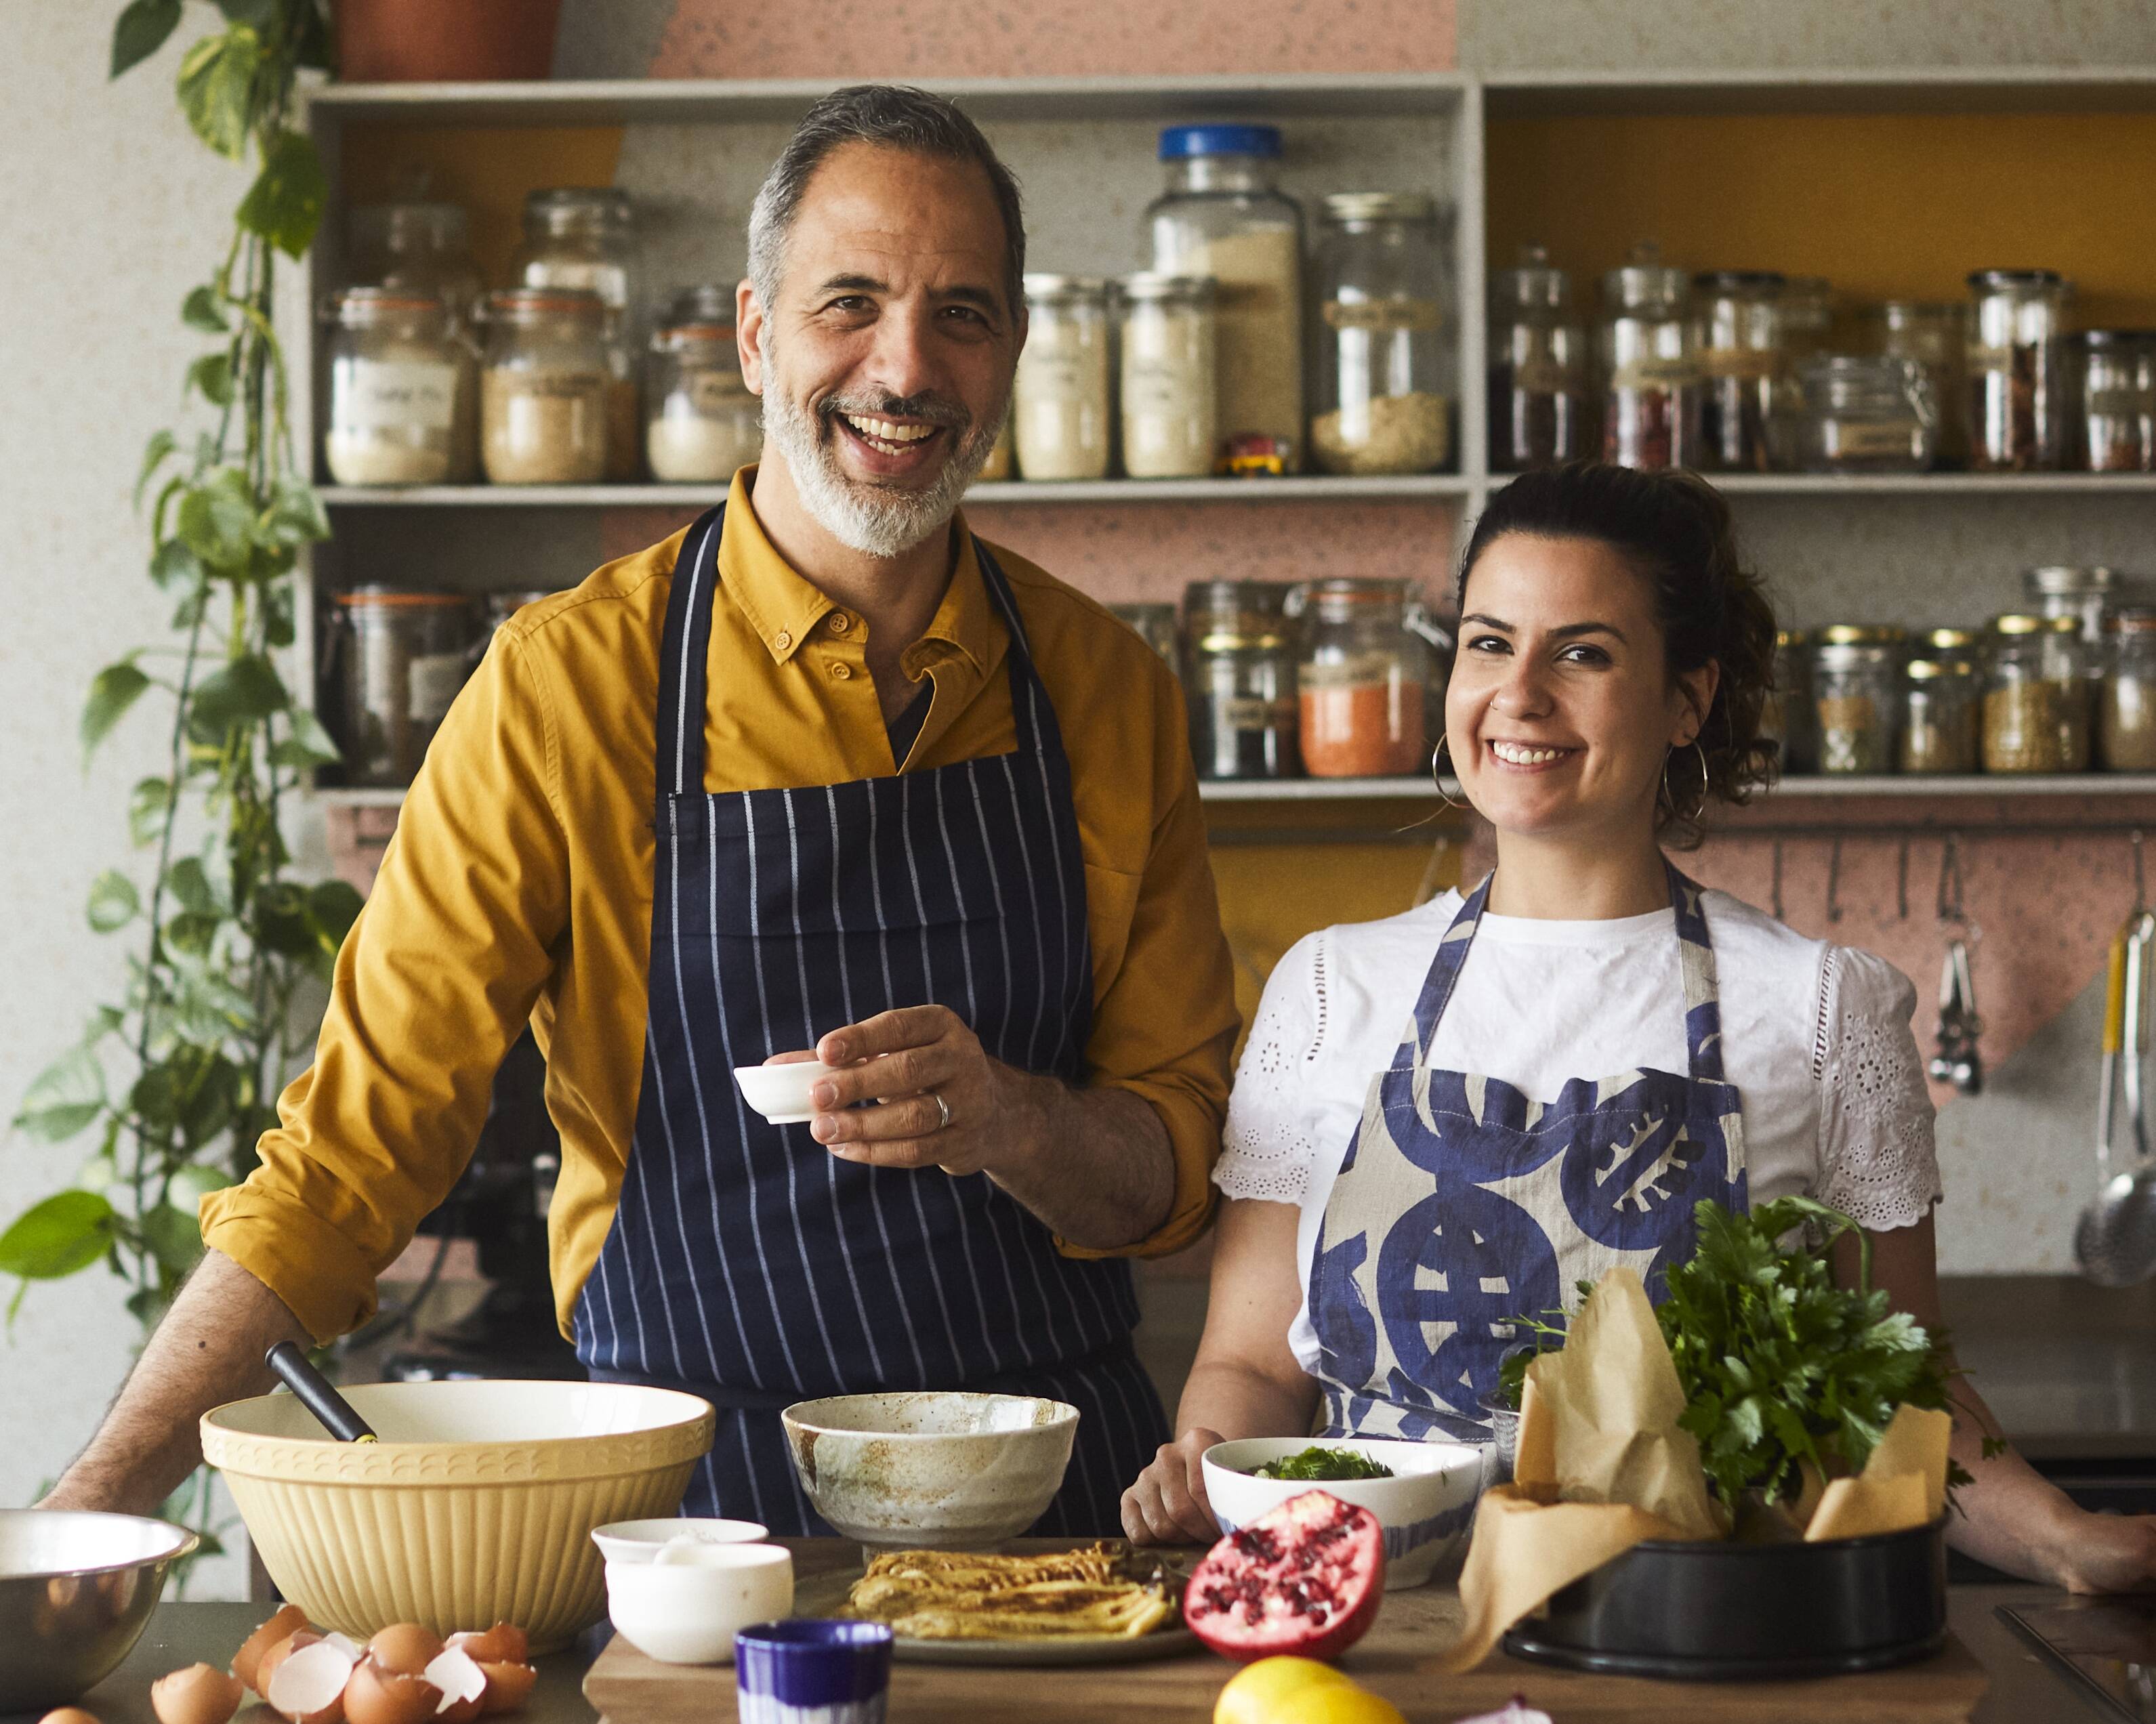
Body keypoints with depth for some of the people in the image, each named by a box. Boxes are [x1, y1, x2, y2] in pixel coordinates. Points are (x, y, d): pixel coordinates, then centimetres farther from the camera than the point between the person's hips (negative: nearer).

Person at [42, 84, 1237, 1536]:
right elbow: (357, 1145, -5)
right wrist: (90, 1514, -14)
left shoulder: (1112, 694, 5)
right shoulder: (568, 685, -5)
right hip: (700, 1501, -1)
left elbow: (1175, 1175, 7)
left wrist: (1001, 1119, -15)